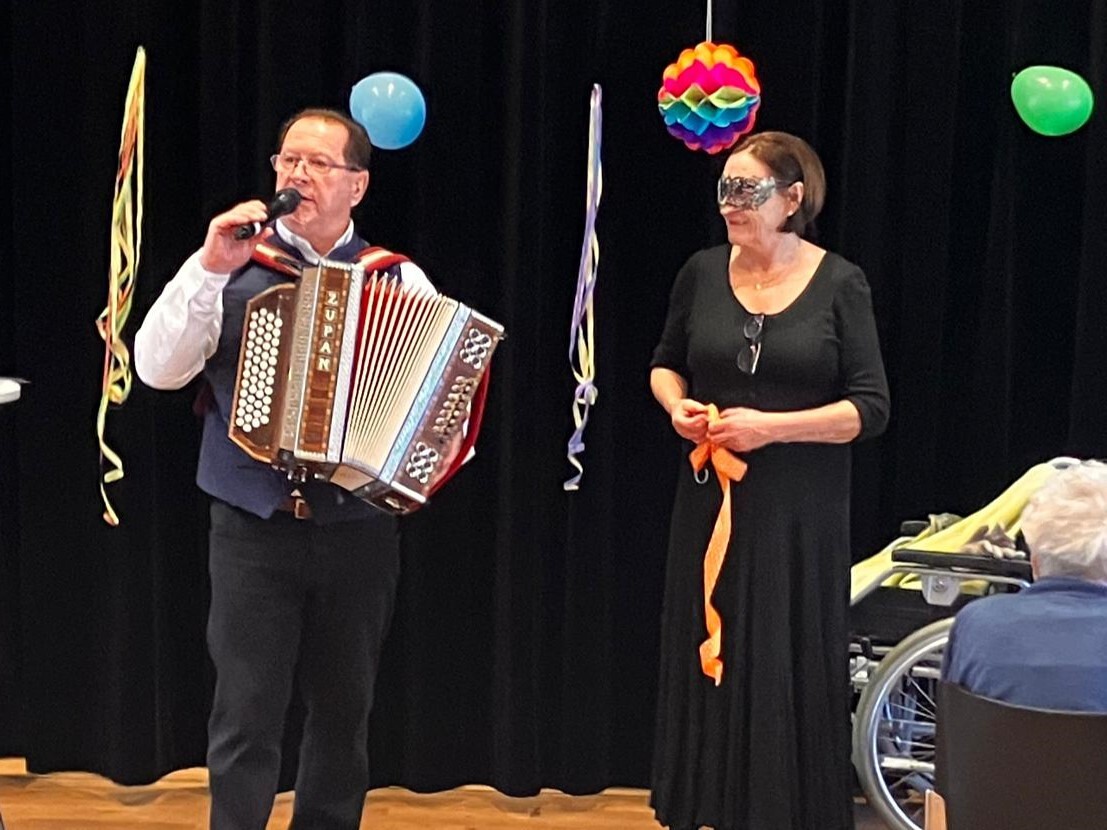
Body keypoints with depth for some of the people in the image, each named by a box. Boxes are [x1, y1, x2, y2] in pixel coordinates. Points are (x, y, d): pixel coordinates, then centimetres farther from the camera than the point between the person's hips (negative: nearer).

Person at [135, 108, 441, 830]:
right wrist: (208, 270, -17)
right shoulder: (234, 265, 3)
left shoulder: (400, 281, 5)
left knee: (343, 714, 12)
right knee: (246, 717, -3)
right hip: (253, 527, -1)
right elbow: (157, 369, -7)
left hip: (360, 531, 2)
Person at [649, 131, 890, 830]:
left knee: (790, 667, 1)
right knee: (706, 659, 7)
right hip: (712, 501, 3)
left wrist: (772, 425, -18)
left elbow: (871, 408, -7)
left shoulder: (839, 284, -5)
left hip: (799, 514, -3)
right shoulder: (703, 273, 3)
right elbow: (666, 363, 17)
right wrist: (677, 406, -5)